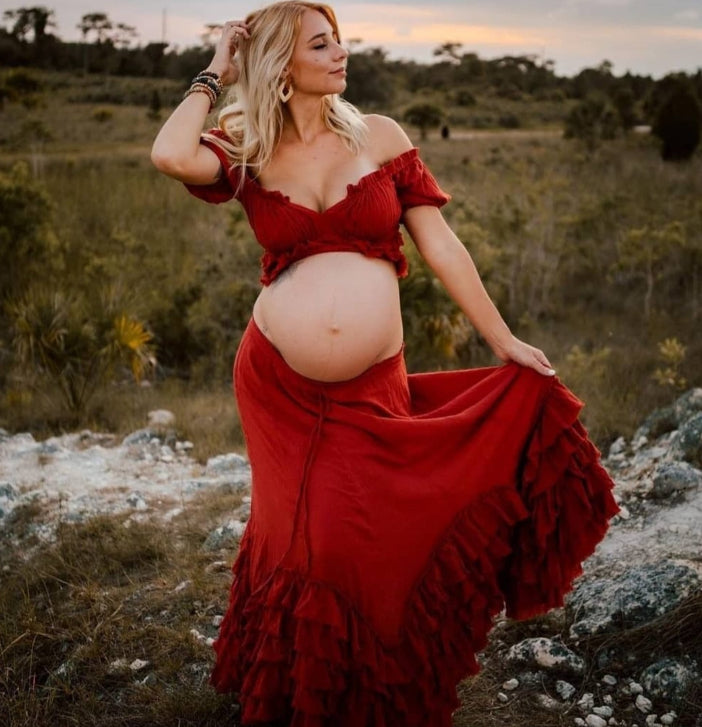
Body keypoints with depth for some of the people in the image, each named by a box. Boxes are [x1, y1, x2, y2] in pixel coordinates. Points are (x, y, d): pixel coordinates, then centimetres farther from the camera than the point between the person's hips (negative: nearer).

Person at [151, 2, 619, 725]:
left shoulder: (379, 136, 4)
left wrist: (504, 342, 3)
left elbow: (441, 246, 4)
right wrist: (214, 76, -3)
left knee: (363, 548, 3)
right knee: (298, 539, 12)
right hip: (277, 387, 0)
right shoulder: (247, 152, 3)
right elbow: (171, 155, -19)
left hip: (371, 392, 0)